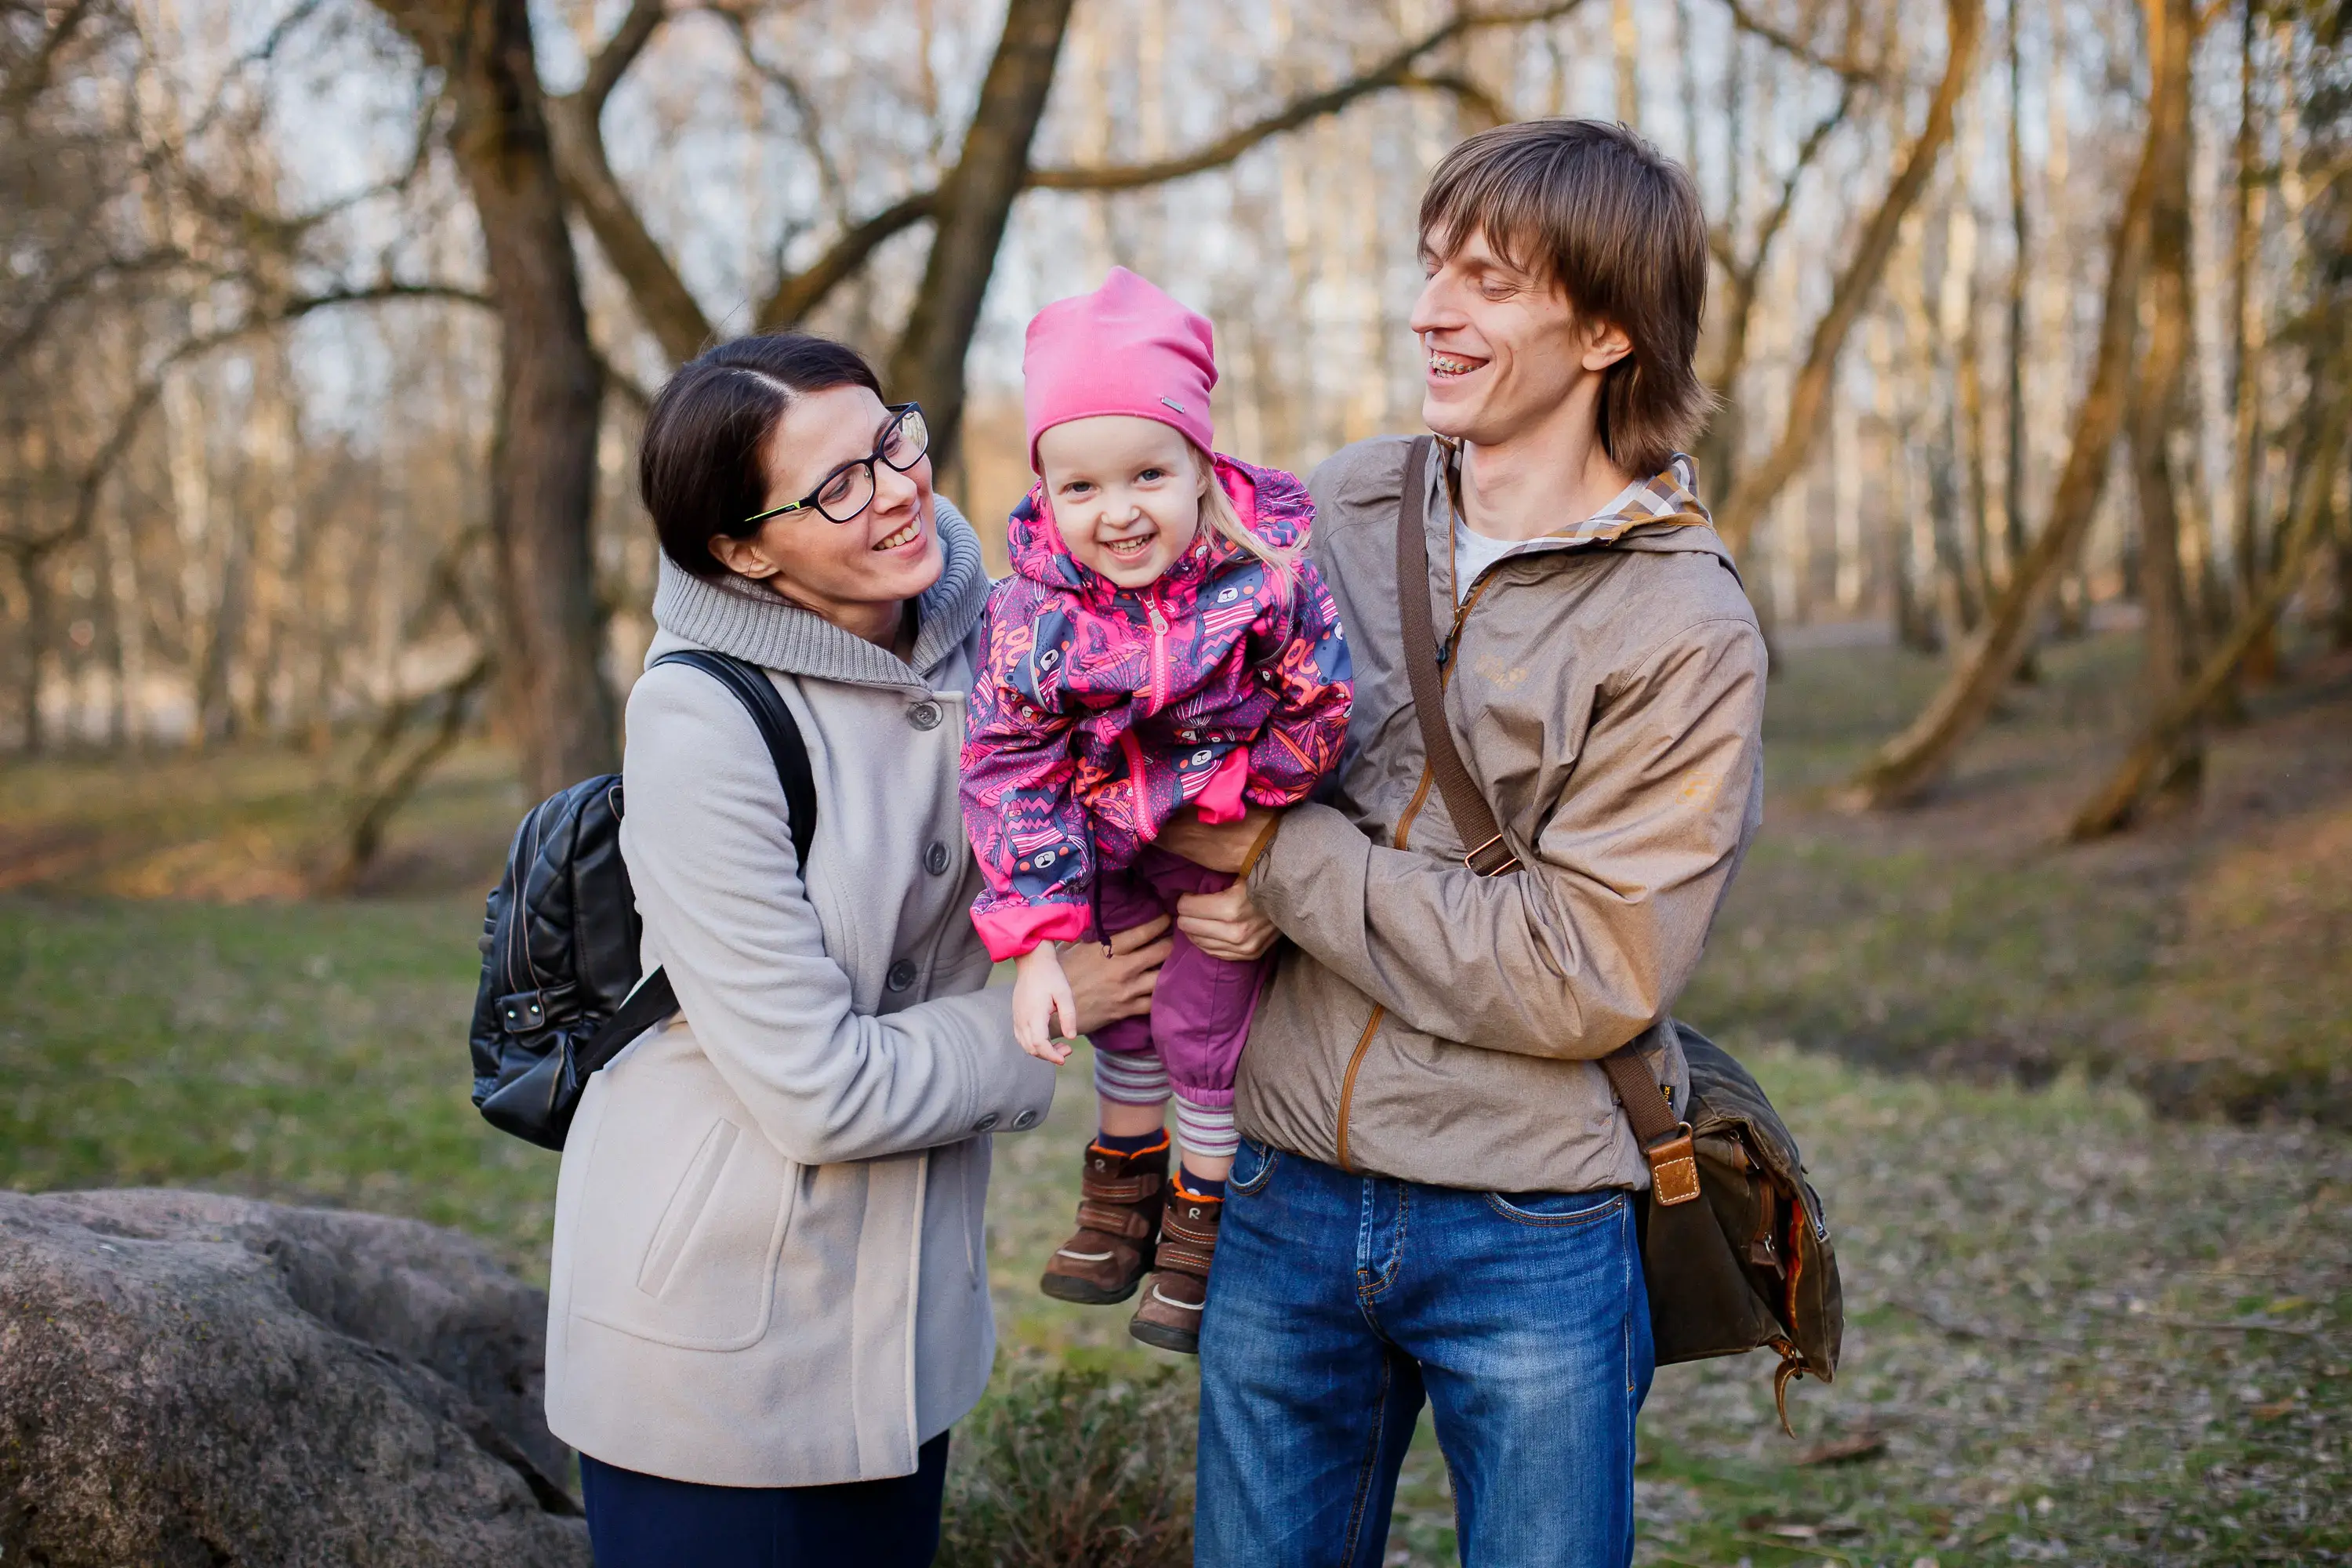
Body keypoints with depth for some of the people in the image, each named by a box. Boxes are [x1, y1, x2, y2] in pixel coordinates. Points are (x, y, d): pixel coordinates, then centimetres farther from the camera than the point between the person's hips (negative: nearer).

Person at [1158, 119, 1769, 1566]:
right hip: (1284, 1200, 4)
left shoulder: (1688, 633, -12)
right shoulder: (1335, 509, 2)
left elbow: (1579, 976, -18)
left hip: (1533, 1240, -4)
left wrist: (1284, 853, -15)